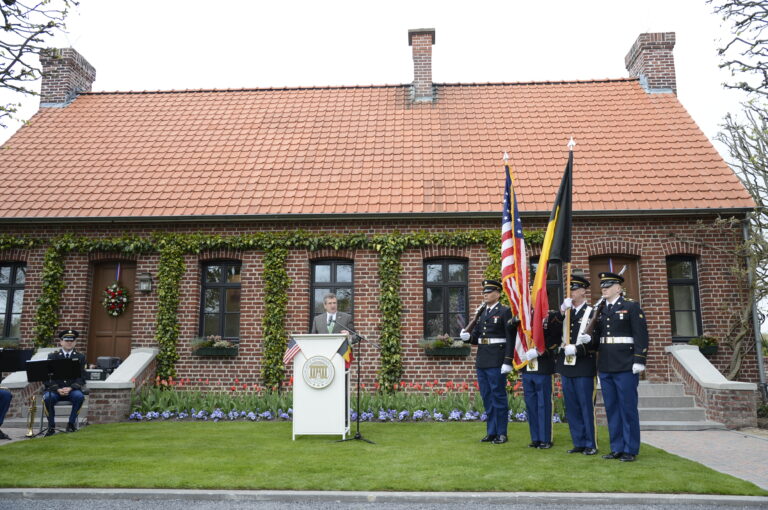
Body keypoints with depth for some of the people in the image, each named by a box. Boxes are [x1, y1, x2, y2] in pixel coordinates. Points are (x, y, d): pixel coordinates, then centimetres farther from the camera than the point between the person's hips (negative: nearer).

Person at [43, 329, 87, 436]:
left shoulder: (80, 357, 9)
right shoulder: (52, 356, 9)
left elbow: (81, 378, 1)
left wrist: (70, 388, -17)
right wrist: (57, 389, -16)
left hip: (72, 389, 0)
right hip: (55, 389, 0)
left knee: (79, 396, -32)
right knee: (47, 398, -32)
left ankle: (71, 423, -13)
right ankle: (51, 426, -12)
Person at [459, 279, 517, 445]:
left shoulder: (505, 312, -5)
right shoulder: (481, 312, 15)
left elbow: (511, 338, -11)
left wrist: (508, 362, -17)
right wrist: (467, 337, -5)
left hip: (497, 361, -7)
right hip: (481, 361, 7)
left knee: (499, 397, 0)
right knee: (487, 397, 11)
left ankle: (501, 433, 10)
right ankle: (491, 432, 20)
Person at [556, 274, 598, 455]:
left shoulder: (591, 313, -3)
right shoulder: (564, 312, 12)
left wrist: (576, 349, -20)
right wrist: (561, 311, -10)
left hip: (584, 366, -5)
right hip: (566, 366, 6)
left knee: (587, 406, 1)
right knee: (572, 407, 10)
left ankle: (591, 444, 11)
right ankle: (578, 443, 20)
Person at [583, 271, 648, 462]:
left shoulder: (631, 307, -2)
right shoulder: (600, 310, 15)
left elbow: (641, 335, -8)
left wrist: (639, 361, -15)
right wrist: (589, 339, -6)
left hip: (625, 367, -6)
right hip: (605, 367, 6)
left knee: (628, 408, 1)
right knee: (611, 409, 10)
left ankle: (630, 450, 10)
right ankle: (617, 448, 18)